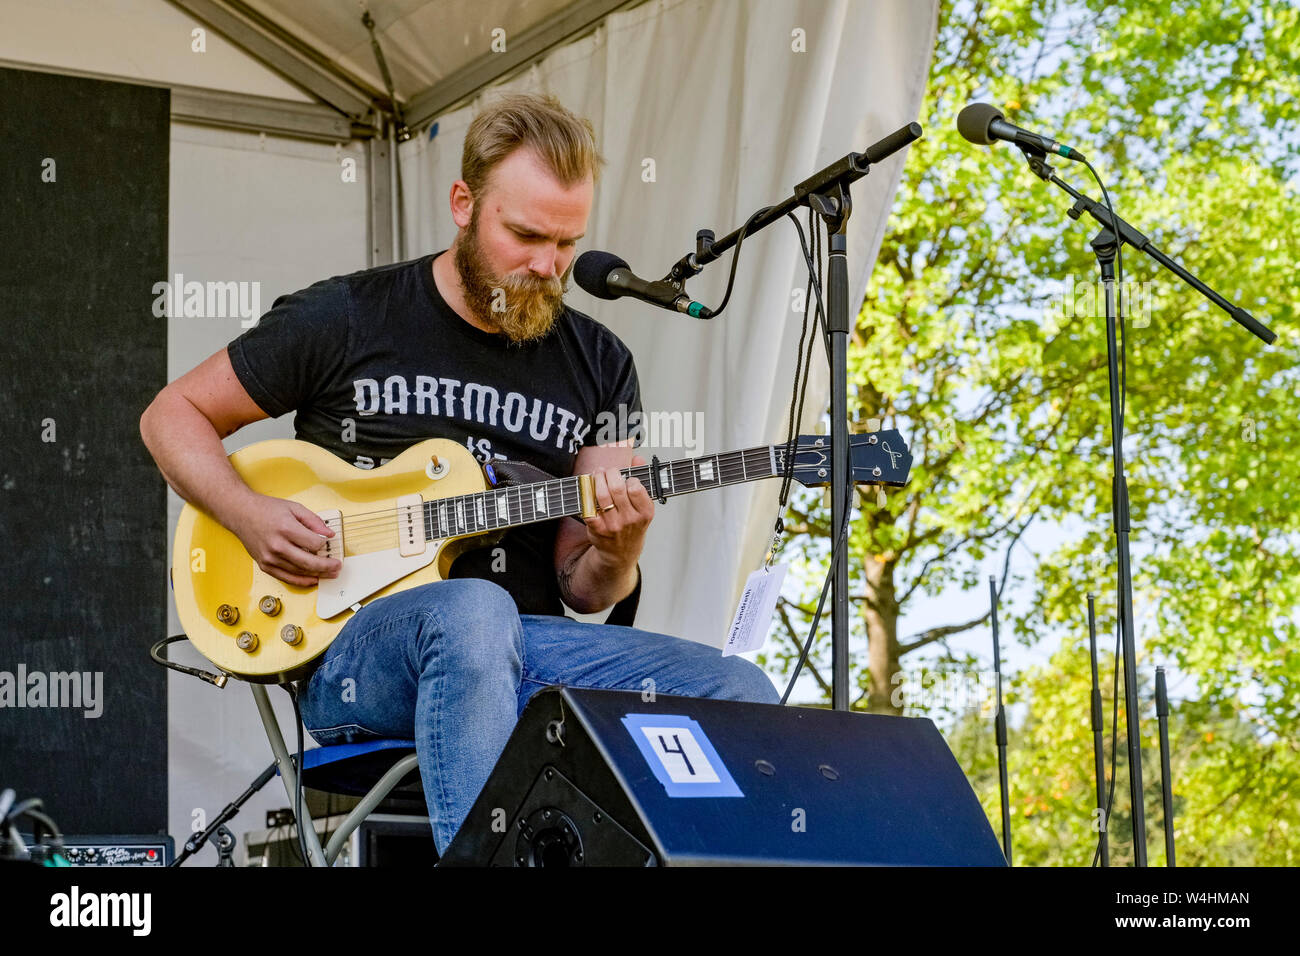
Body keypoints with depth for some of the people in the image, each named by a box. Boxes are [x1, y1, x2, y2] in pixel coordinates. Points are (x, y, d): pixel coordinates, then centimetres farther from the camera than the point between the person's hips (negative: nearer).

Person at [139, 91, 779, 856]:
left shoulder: (599, 365, 12)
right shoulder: (345, 320, 3)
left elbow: (579, 590, 11)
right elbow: (173, 415, 13)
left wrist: (615, 557, -13)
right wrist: (250, 515, -6)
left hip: (526, 647, 4)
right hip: (355, 648, -3)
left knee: (743, 697, -22)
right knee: (477, 609, -41)